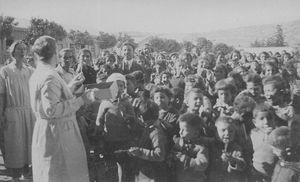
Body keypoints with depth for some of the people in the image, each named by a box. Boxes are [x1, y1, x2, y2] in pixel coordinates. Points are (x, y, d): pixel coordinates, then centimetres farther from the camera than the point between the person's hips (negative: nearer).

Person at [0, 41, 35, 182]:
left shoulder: (30, 71, 6)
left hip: (30, 112, 4)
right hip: (13, 112, -3)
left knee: (29, 142, 10)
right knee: (14, 144, 3)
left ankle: (26, 170, 27)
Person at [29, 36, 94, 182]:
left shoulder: (36, 75, 11)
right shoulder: (50, 76, -20)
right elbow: (51, 110, -27)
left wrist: (71, 86, 23)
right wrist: (81, 100, -23)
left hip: (43, 130, 10)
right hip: (58, 133, -10)